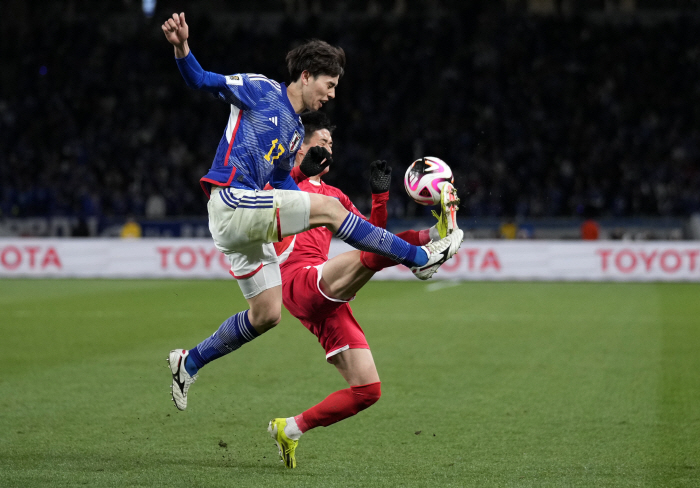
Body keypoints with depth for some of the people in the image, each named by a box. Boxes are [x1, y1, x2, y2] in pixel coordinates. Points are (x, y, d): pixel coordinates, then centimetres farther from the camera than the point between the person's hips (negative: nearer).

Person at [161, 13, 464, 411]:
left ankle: (190, 362, 22)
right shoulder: (261, 90, 0)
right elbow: (202, 81, -7)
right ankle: (419, 258, -15)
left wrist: (305, 171, 7)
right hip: (231, 200, -10)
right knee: (327, 207, -18)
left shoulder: (296, 132, 23)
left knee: (267, 315, 9)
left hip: (247, 220, 10)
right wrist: (181, 48, -25)